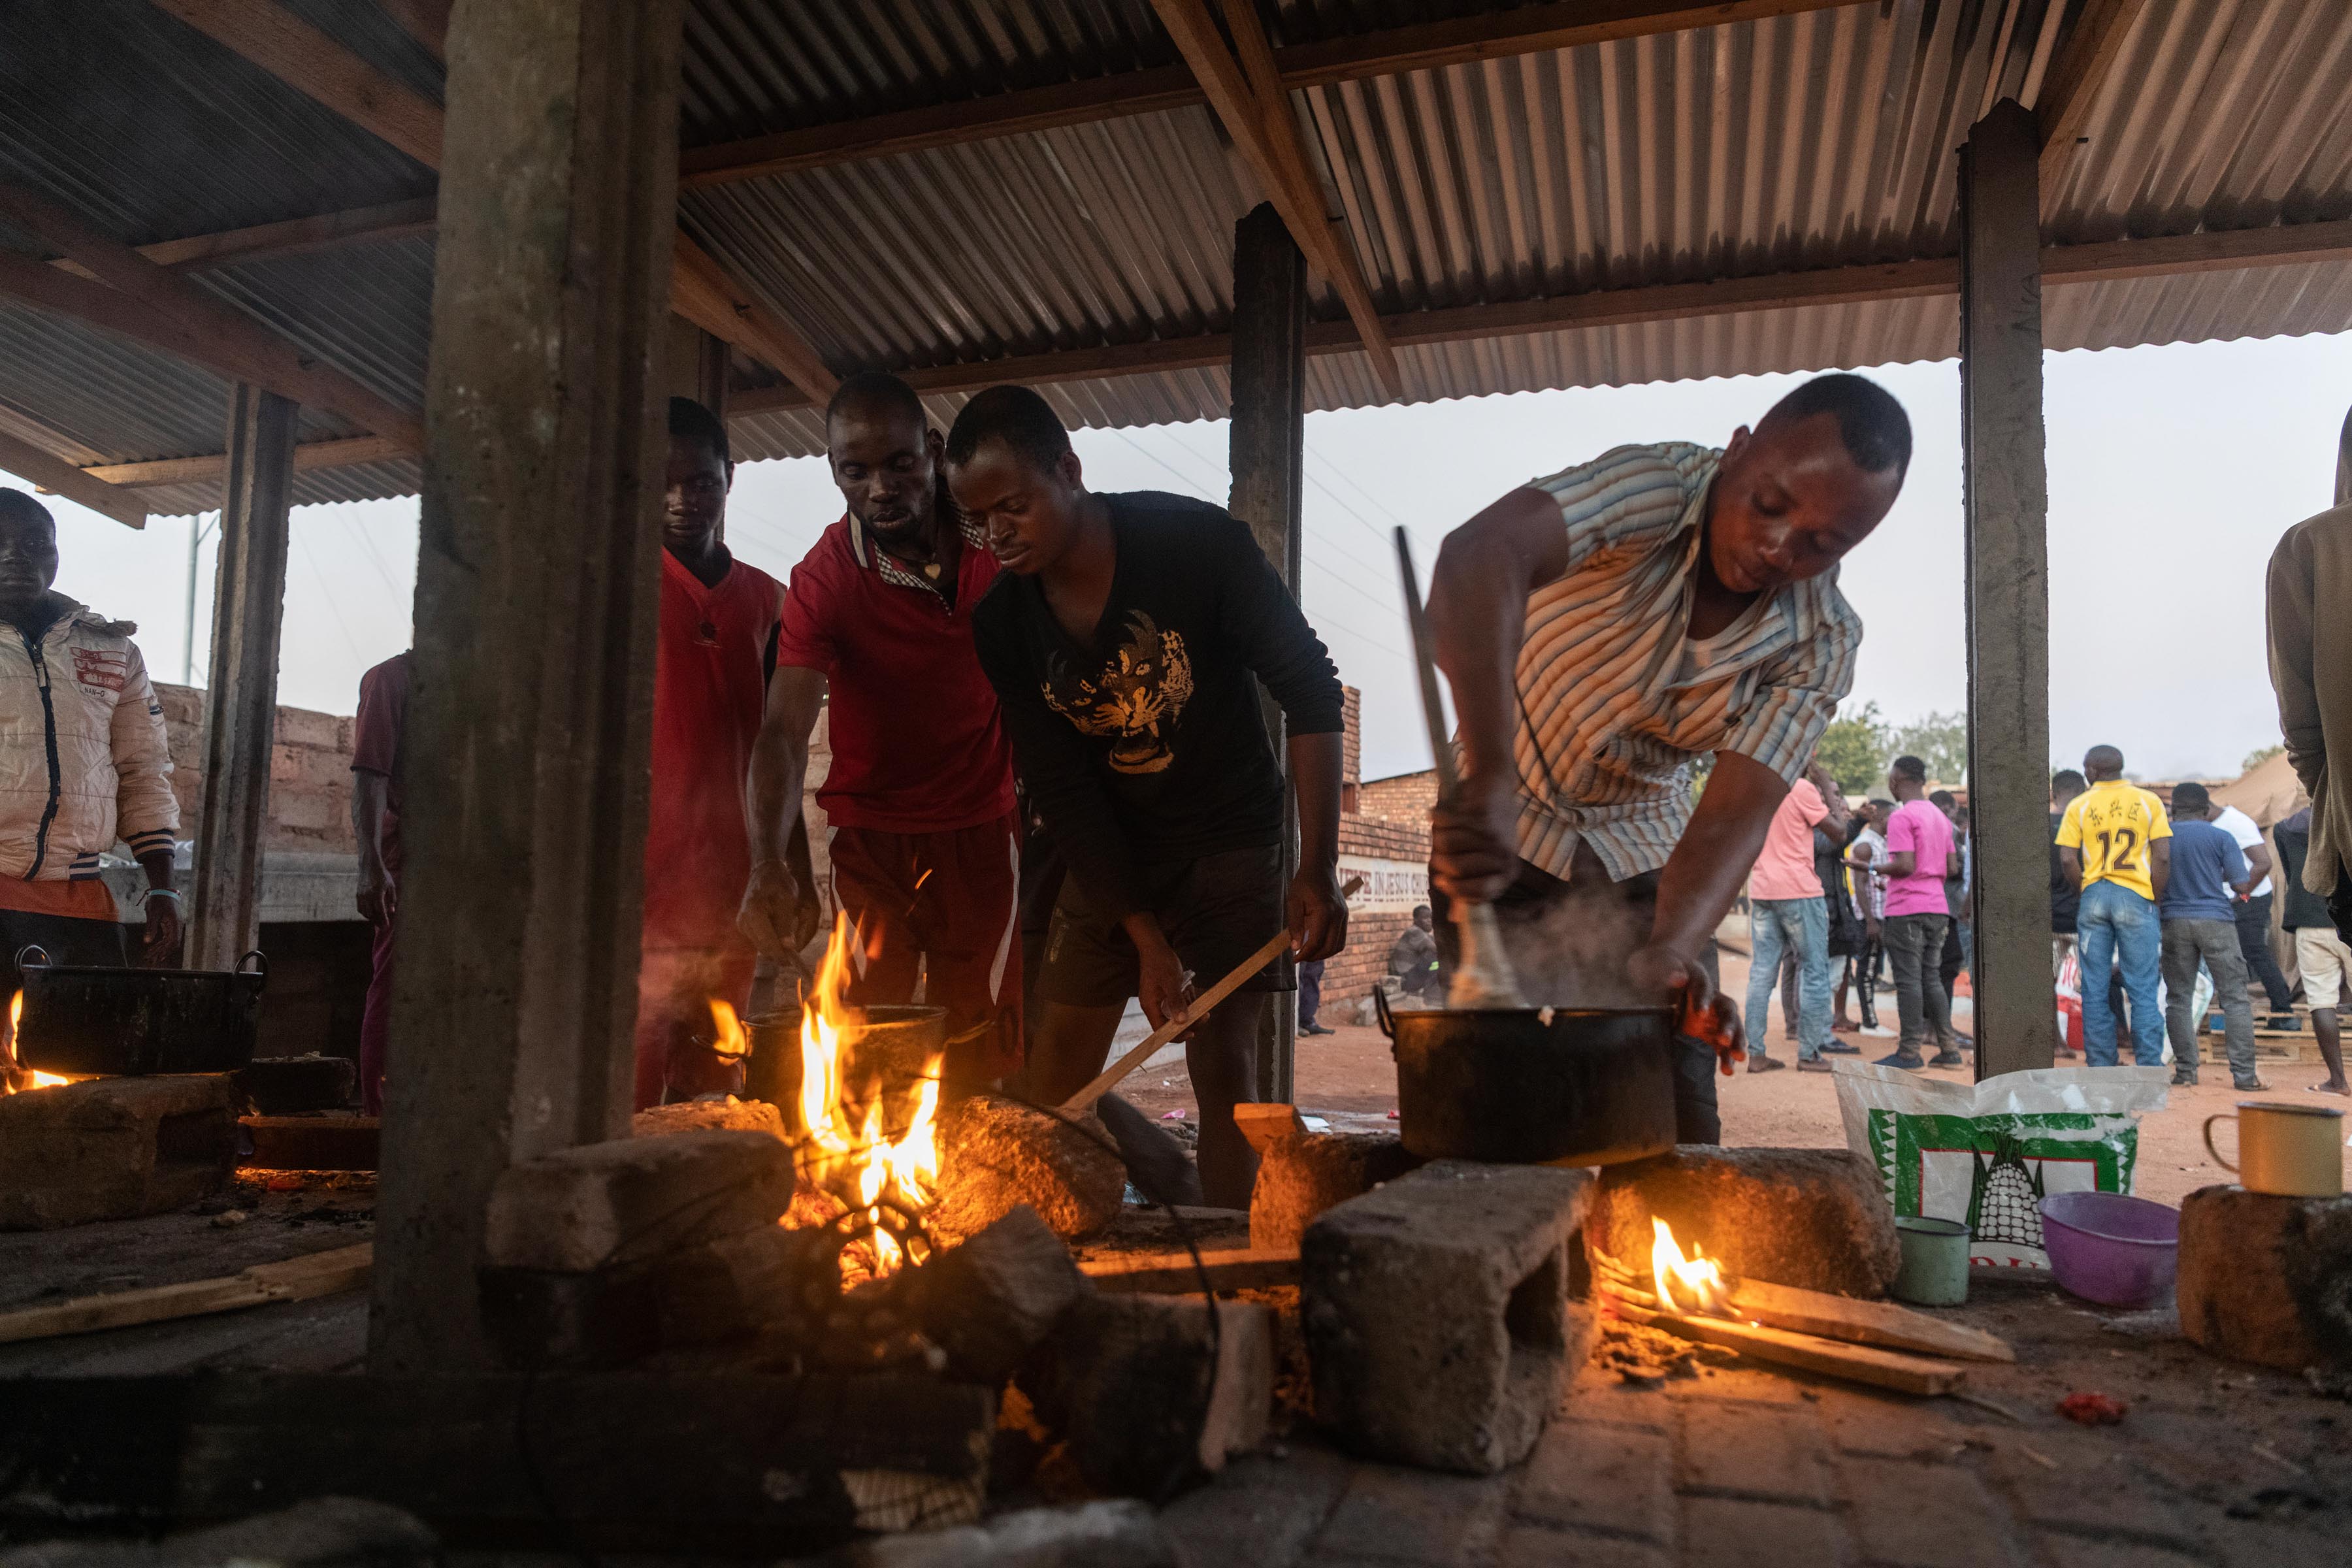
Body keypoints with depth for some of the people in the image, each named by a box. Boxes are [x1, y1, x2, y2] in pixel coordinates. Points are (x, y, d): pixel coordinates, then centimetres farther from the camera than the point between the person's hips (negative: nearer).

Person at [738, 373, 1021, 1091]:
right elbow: (785, 728, -22)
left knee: (979, 1060, 2)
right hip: (874, 836, -1)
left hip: (985, 826, 2)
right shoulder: (824, 576, -12)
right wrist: (770, 863, -38)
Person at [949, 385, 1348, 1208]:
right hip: (1110, 852, 3)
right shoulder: (1002, 623, -9)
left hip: (1229, 838, -3)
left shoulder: (1201, 544, -19)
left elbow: (1311, 691, -15)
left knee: (1222, 1060, -8)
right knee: (1057, 1062, 2)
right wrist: (1146, 938, -16)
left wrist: (1317, 868, -20)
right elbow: (1061, 789, -9)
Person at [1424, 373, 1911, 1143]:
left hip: (1639, 847, 3)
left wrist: (1670, 949, -44)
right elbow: (1478, 556, -46)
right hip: (1501, 825, -3)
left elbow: (1735, 815, -23)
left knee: (1681, 1121, 0)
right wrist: (1489, 780, -59)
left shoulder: (1821, 644, -15)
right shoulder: (1652, 487, -26)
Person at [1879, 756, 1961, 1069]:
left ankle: (1910, 1052, -2)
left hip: (1907, 907, -8)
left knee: (1908, 979, -4)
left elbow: (1905, 866, -19)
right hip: (1937, 905, 8)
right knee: (1931, 978, 13)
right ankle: (1948, 1048, 13)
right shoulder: (1940, 817, 15)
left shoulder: (1901, 817, -11)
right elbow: (1952, 868, 16)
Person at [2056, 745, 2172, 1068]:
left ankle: (2100, 1066, 8)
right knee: (2142, 988, 2)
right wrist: (2155, 898, 7)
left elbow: (2067, 859, -4)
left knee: (2095, 988, 5)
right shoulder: (2148, 802, 3)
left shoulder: (2078, 806, 2)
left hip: (2094, 897, 1)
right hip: (2136, 897, -1)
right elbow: (2163, 857, -3)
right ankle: (2149, 1066, 0)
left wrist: (2088, 888, 10)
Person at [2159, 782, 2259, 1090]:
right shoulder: (2221, 838, -1)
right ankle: (2244, 1073, -1)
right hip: (2216, 921, -2)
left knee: (2179, 999, 7)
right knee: (2235, 998, 3)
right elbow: (2241, 885, -3)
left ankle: (2185, 1071, 5)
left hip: (2174, 923, 2)